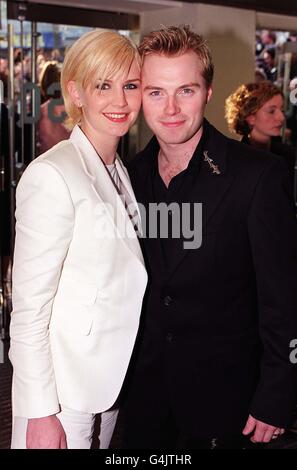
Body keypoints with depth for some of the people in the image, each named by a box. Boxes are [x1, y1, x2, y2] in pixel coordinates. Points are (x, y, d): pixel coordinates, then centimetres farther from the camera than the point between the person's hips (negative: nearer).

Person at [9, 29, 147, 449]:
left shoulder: (120, 170, 9)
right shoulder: (51, 176, -16)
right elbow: (28, 306, -17)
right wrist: (40, 413, -18)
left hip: (114, 381, 7)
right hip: (65, 391, -7)